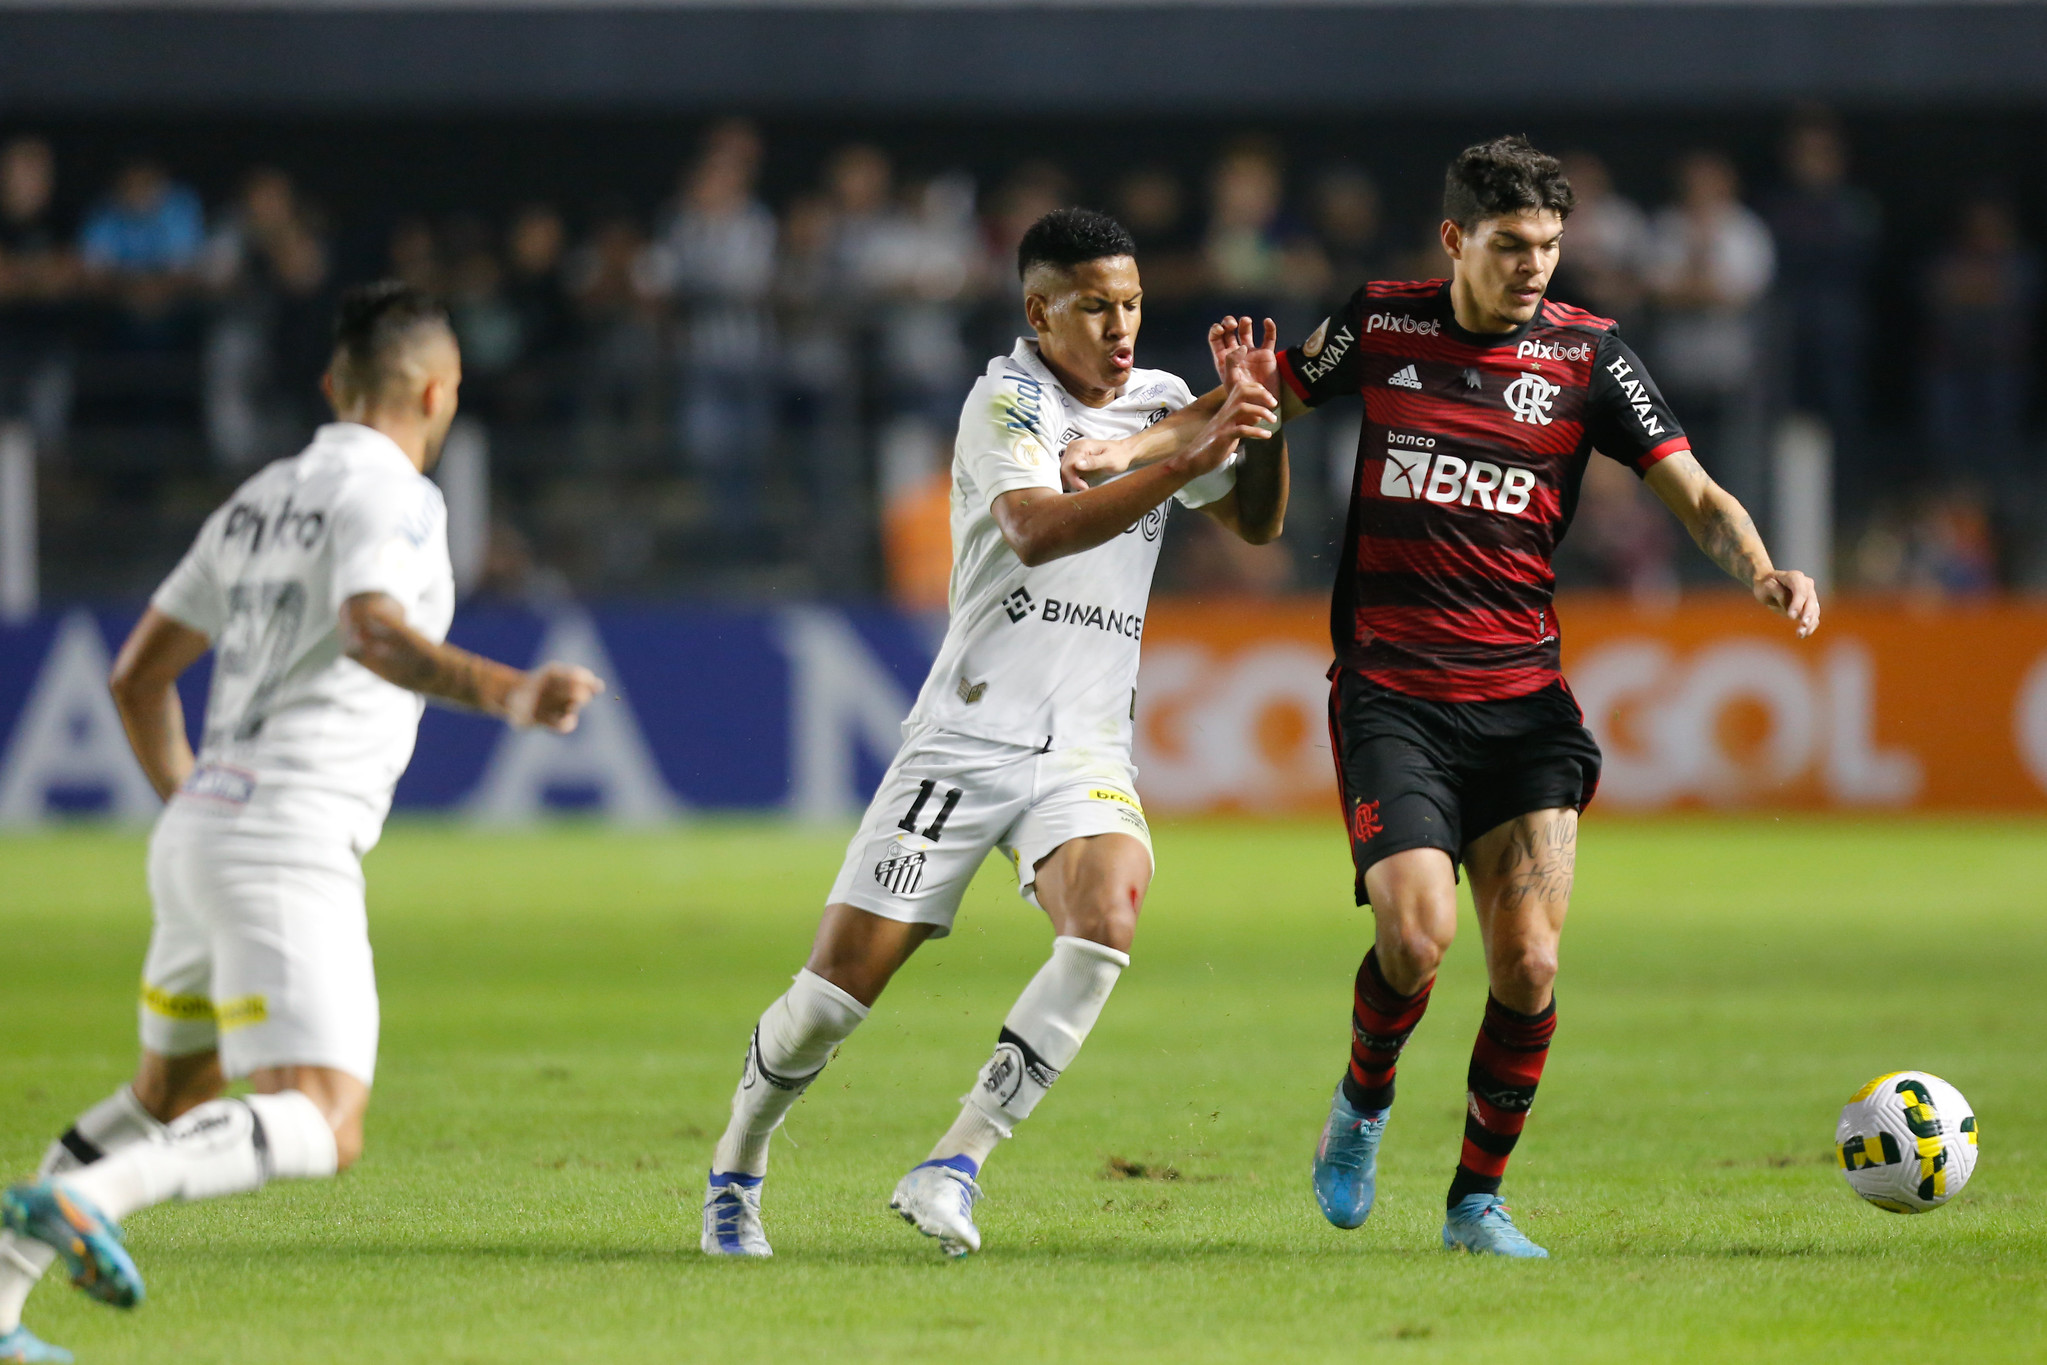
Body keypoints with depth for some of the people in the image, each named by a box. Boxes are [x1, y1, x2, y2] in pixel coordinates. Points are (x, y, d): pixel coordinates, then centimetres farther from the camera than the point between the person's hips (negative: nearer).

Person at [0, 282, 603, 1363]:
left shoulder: (260, 497, 19)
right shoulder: (389, 495, -6)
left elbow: (138, 675, 24)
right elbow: (375, 633, -28)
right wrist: (502, 694, -42)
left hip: (196, 831, 9)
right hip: (290, 853, -9)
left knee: (172, 1094, 27)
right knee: (321, 1129, -17)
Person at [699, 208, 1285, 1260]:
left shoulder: (1161, 402, 11)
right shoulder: (1007, 401, -8)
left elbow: (1257, 523, 8)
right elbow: (1034, 530, -25)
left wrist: (1260, 416, -10)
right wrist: (1187, 463, -33)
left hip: (1085, 748, 4)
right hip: (969, 732, -4)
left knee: (1106, 918, -26)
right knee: (841, 984, -5)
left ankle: (951, 1170, -21)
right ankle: (735, 1171, 22)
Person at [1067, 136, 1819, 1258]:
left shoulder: (1586, 356, 1)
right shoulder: (1381, 325, 3)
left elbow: (1695, 495, -2)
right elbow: (1271, 400, 18)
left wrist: (1761, 572, -21)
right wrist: (1135, 447, 6)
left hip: (1525, 699, 1)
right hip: (1390, 693, -1)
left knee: (1528, 962, -8)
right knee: (1415, 934, -19)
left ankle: (1479, 1198, 11)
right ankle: (1362, 1103, 13)